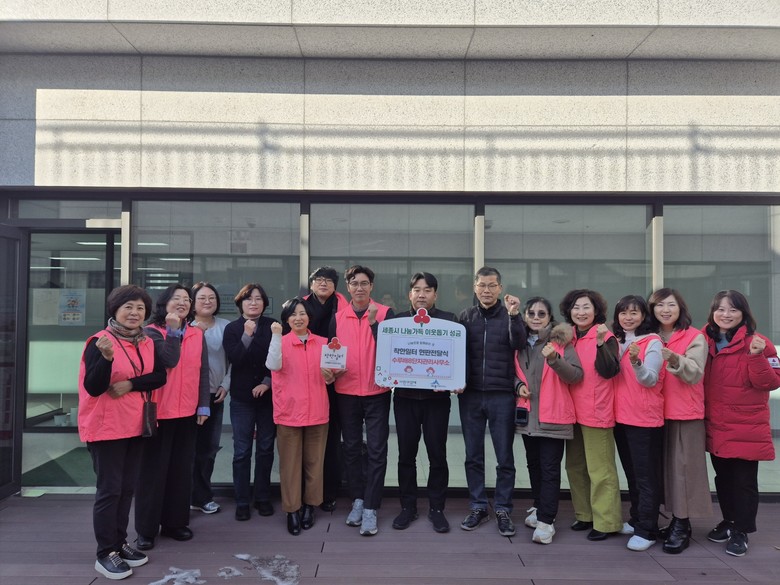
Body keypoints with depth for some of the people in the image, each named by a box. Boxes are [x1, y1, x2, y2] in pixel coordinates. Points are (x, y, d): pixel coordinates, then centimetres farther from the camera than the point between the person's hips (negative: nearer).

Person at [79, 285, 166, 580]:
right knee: (109, 489, -2)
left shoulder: (147, 343, 5)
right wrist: (107, 357, -36)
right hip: (106, 426, -6)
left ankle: (120, 543, 26)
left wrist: (130, 384, -18)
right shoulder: (99, 341, -14)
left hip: (136, 426, 6)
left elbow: (160, 376, -3)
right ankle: (105, 553, 9)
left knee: (127, 488, 14)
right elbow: (93, 387, -20)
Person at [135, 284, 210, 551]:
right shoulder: (152, 332, -4)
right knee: (153, 468, 4)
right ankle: (146, 528, 14)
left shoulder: (197, 335, 8)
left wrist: (203, 405, 2)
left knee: (182, 468, 11)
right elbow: (169, 360, -18)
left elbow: (203, 372, 7)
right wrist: (173, 330, -18)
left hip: (188, 411, 4)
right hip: (158, 411, -4)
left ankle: (175, 522, 24)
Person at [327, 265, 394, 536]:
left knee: (376, 450, -2)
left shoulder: (385, 313, -3)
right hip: (346, 392, 3)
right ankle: (357, 500, 26)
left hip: (377, 392, -3)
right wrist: (331, 371, -8)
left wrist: (374, 321, -22)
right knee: (351, 449, 12)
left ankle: (370, 509, 5)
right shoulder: (338, 317, 5)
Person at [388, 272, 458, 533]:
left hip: (436, 397, -1)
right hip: (405, 396, 2)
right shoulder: (397, 320, 7)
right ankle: (408, 507, 22)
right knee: (406, 454, 9)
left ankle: (436, 508, 20)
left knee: (437, 454, 5)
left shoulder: (449, 320, 2)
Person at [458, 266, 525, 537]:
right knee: (473, 456, 9)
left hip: (502, 395, -2)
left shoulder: (511, 315, 3)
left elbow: (519, 344, -14)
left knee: (504, 457, 5)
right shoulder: (466, 316, 8)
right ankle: (478, 507, 22)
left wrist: (514, 315, -27)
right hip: (470, 395, 2)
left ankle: (503, 510, 18)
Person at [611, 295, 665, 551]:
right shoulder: (617, 342, 11)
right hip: (620, 416, 7)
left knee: (646, 475, -2)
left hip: (645, 418, -7)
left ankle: (646, 530, 4)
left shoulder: (652, 342, -8)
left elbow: (650, 380, -17)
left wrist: (636, 362, -34)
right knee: (630, 472, 16)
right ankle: (636, 519, 28)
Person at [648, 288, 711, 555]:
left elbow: (695, 374, -16)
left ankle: (681, 528, 4)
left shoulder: (695, 337, -4)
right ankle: (676, 521, 20)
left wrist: (674, 359, -33)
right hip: (658, 412, 5)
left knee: (683, 467, -4)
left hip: (686, 413, -4)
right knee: (666, 466, 9)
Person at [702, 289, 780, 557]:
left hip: (747, 429, -5)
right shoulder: (707, 342, 6)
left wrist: (757, 356, -27)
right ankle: (729, 521, 33)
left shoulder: (758, 343, -9)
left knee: (744, 481, 4)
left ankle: (741, 532, 17)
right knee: (723, 478, 16)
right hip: (716, 427, 5)